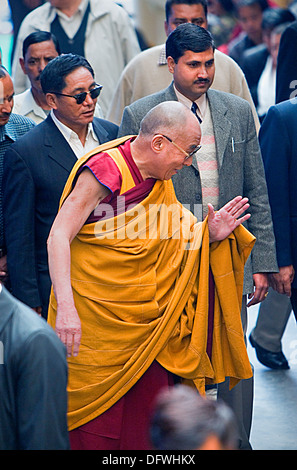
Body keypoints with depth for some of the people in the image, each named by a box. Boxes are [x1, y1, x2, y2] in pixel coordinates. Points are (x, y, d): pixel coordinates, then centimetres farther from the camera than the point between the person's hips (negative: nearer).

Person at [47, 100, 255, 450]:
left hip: (146, 323, 7)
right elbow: (58, 238, -21)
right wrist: (65, 309, -31)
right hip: (92, 319, -7)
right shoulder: (105, 170, -16)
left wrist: (208, 235, -3)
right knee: (95, 423, -2)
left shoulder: (160, 179, 9)